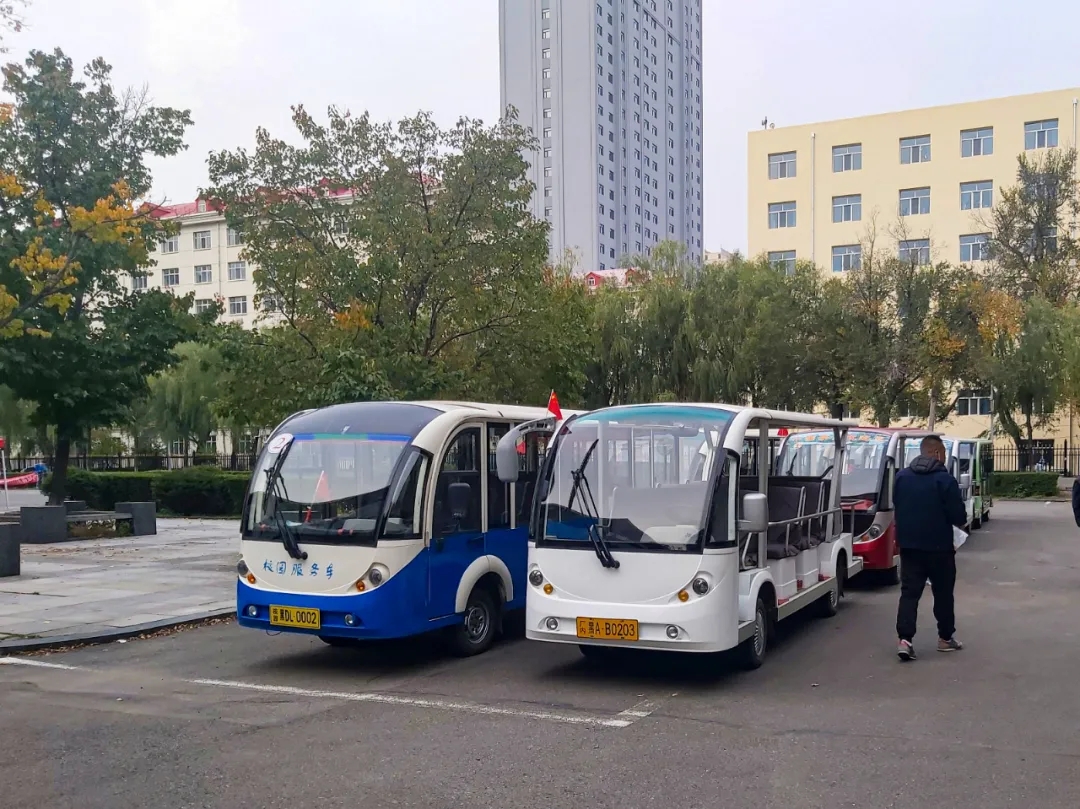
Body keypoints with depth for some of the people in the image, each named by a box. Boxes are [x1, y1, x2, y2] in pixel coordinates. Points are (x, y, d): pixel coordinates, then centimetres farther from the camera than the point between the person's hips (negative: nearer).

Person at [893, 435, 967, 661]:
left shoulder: (901, 477, 4)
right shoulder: (945, 479, -14)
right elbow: (958, 515, -13)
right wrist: (962, 520, 9)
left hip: (908, 545, 4)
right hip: (938, 546, -4)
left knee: (909, 592, 3)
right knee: (943, 593, 12)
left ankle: (905, 639, -9)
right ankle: (946, 637, 24)